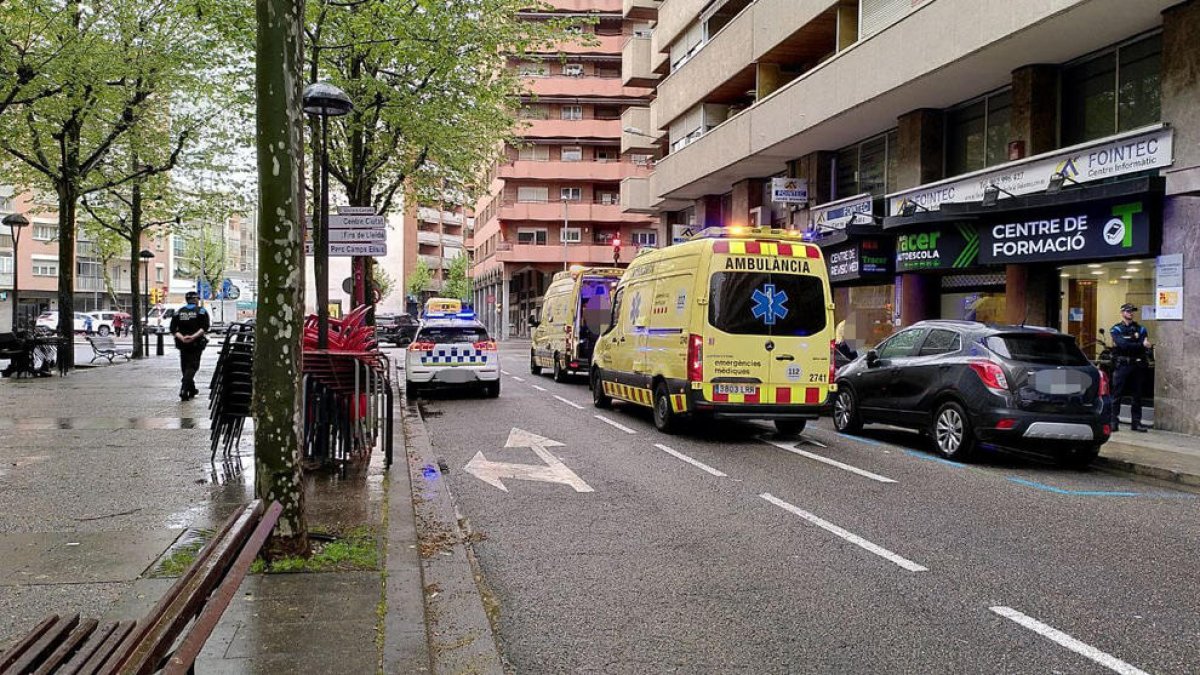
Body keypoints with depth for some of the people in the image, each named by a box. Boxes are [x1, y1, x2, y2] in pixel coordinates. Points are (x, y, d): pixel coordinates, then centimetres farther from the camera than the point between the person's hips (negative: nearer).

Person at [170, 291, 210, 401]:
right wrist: (193, 336, -20)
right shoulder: (201, 311, -1)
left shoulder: (179, 312, 10)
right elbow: (204, 328, -15)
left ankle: (192, 389, 26)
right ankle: (184, 390, -21)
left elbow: (173, 329, -1)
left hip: (183, 344, 4)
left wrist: (181, 337, -11)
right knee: (192, 367, -5)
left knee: (185, 367, 15)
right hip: (196, 343, -4)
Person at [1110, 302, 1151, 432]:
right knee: (1117, 395, -5)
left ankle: (1136, 422, 11)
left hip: (1137, 365, 3)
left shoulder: (1140, 329, 12)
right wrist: (1140, 345, -17)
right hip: (1122, 365, -3)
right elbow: (1123, 344, -14)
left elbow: (1145, 345, -3)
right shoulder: (1116, 329, 4)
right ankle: (1113, 422, -2)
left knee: (1137, 396, 5)